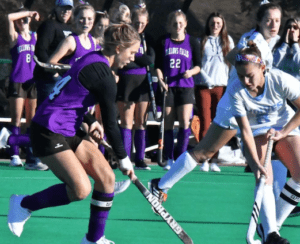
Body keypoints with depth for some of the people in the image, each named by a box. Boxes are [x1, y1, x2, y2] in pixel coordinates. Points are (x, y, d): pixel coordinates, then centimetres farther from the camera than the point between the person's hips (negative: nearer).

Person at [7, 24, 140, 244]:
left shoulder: (92, 60, 11)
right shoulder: (103, 75, -18)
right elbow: (110, 123, -13)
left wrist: (90, 122, 19)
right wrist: (124, 159, -3)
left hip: (66, 133, 10)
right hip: (48, 134, -10)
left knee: (106, 177, 2)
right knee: (81, 189, -20)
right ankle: (24, 204, 1)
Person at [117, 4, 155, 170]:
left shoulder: (147, 40, 11)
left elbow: (151, 60, -4)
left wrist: (133, 58, -11)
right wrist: (141, 60, -12)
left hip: (143, 84, 4)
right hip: (126, 82, -4)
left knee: (141, 122, 5)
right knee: (127, 122, -5)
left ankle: (140, 160, 7)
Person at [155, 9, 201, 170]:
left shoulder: (192, 42, 5)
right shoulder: (163, 42, 5)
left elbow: (198, 65, 8)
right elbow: (158, 66, 6)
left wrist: (191, 71, -13)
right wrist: (161, 80, -10)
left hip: (186, 86, 0)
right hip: (168, 87, 0)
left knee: (184, 121, -12)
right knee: (168, 123, 1)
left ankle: (181, 157, -4)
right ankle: (170, 159, 8)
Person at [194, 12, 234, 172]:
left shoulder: (227, 41, 13)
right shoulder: (202, 41, 9)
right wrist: (206, 79, -11)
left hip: (221, 87, 1)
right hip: (203, 86, -1)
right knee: (205, 124, -6)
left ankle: (214, 160, 3)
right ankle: (204, 160, -4)